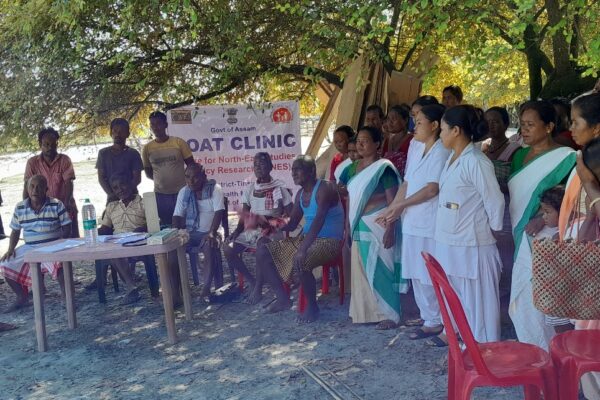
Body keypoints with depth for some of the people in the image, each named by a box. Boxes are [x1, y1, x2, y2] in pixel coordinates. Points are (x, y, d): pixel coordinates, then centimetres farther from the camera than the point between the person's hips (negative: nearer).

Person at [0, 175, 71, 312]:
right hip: (29, 248, 5)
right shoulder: (20, 208, 5)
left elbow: (66, 228, -5)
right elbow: (15, 231, 14)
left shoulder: (56, 205, -6)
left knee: (58, 263, -37)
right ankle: (22, 298, 12)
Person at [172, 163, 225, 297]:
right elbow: (177, 215, 5)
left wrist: (211, 233, -30)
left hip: (208, 232, -4)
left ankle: (206, 289, -29)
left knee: (210, 248, -36)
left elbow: (219, 212, -16)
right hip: (190, 232, 4)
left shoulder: (215, 189, -7)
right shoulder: (183, 192, 6)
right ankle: (176, 289, -17)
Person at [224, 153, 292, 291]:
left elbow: (290, 214, -3)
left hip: (272, 230, -5)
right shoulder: (249, 189, 12)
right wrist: (237, 230, -8)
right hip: (251, 229, 5)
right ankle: (252, 281, -2)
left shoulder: (279, 188, -1)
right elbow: (244, 215, 12)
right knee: (228, 248, -16)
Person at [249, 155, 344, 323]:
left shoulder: (325, 188, -16)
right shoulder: (300, 194, 11)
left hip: (329, 242, -9)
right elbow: (292, 224, 13)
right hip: (306, 239, 9)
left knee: (300, 262, -38)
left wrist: (303, 249, -41)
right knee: (263, 251, 0)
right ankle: (283, 298, 4)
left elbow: (319, 219, -31)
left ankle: (312, 306, -13)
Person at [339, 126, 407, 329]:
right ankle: (365, 311, 21)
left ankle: (388, 314, 5)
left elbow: (393, 201, -13)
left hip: (378, 225, -7)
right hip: (359, 226, 7)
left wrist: (390, 229, -19)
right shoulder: (353, 168, 12)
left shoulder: (384, 168, -9)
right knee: (361, 269, 10)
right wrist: (348, 223, 13)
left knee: (380, 269, -4)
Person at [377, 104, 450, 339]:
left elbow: (432, 188, -17)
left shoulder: (441, 151, -12)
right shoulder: (415, 147, 12)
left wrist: (402, 205, -12)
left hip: (432, 224, -8)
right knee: (417, 275, 13)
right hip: (412, 222, 8)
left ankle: (439, 322, 12)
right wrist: (391, 210, 10)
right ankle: (430, 319, 25)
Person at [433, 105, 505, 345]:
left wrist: (494, 228, -4)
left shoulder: (476, 162, -18)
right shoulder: (452, 159, 9)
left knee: (476, 298, 3)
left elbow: (495, 201, -15)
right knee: (452, 292, 20)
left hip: (471, 245, -9)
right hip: (449, 241, 9)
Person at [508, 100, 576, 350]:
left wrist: (543, 219, -23)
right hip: (523, 241, 7)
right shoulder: (520, 156, 13)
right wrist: (514, 226, 10)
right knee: (521, 305, 12)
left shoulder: (565, 158, -10)